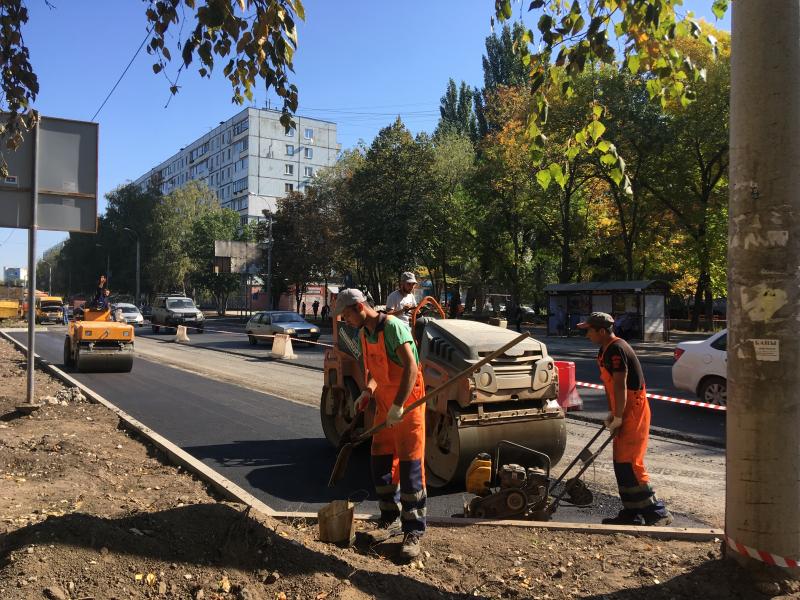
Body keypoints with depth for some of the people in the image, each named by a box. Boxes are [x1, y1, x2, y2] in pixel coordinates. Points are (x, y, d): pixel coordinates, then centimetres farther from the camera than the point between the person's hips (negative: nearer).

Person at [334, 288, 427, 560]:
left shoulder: (392, 326, -18)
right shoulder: (364, 333, 9)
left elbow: (411, 367, -27)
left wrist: (398, 407, -30)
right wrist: (368, 391, 1)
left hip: (407, 404, -8)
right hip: (384, 405, 8)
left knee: (409, 467, -4)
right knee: (380, 463, 10)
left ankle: (413, 531, 6)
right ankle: (391, 520, 26)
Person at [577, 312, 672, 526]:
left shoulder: (616, 350, -19)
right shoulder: (605, 350, 13)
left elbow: (620, 386, -21)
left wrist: (618, 418, -18)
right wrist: (611, 412, 13)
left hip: (633, 413, -10)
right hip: (624, 413, 10)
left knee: (629, 464, -10)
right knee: (621, 464, 12)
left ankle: (657, 513, -1)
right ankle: (631, 513, 20)